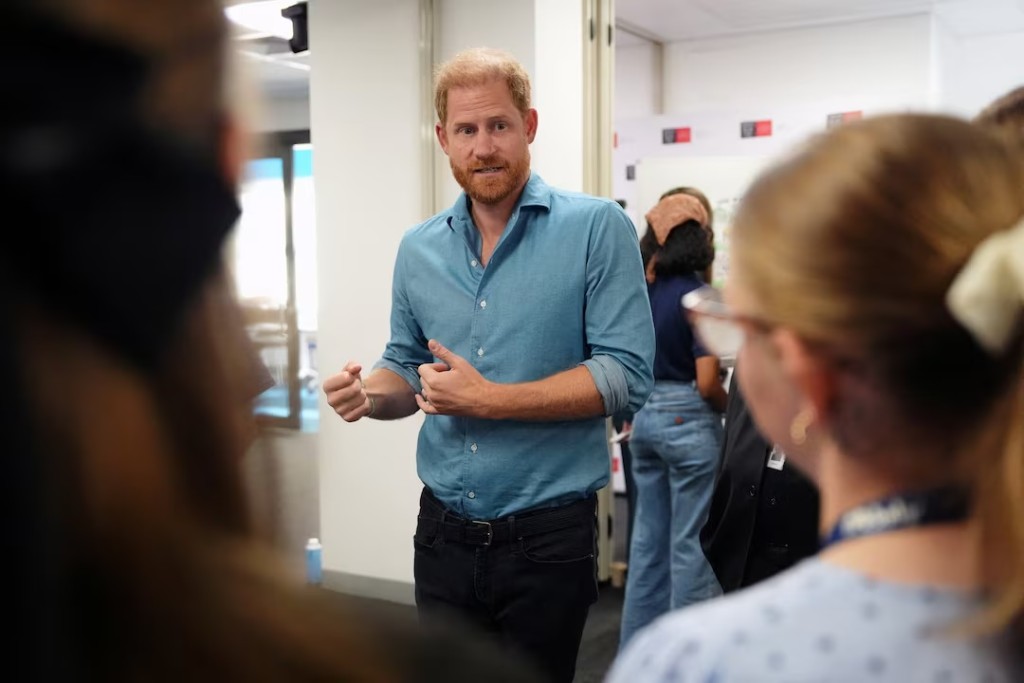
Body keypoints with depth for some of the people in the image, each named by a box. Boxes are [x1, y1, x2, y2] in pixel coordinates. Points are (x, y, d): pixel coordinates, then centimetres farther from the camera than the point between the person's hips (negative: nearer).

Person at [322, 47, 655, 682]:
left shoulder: (597, 228, -10)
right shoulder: (419, 249, 5)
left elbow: (627, 375, -15)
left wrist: (487, 399, -19)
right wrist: (370, 393, -9)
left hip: (547, 536, -4)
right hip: (444, 532, 4)